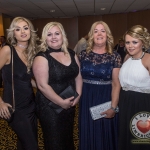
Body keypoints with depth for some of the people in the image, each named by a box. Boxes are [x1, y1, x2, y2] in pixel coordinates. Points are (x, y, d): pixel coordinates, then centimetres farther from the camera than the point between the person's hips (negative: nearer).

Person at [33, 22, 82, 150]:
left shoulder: (71, 54, 3)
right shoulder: (42, 57, -15)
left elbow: (78, 76, 8)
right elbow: (42, 85, -21)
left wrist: (78, 96, -5)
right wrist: (61, 102, -18)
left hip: (70, 104, 6)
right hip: (50, 106, -5)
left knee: (68, 137, 22)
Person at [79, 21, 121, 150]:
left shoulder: (115, 57, -4)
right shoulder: (83, 54, 2)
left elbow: (116, 84, -7)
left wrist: (113, 107, -12)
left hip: (106, 99, -2)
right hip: (86, 99, 2)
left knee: (105, 134, 11)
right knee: (88, 134, 14)